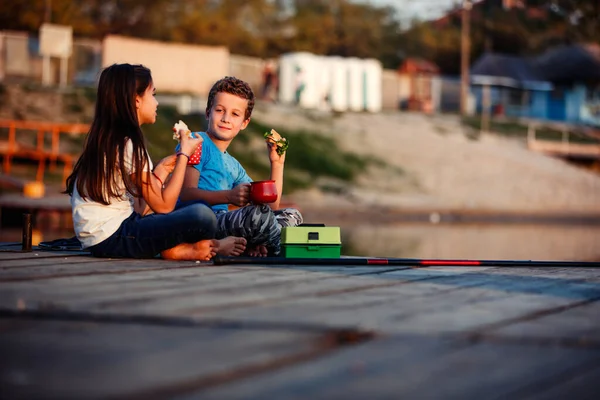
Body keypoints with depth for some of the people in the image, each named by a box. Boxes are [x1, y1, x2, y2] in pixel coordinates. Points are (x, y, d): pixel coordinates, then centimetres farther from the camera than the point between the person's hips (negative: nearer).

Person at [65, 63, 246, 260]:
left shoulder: (106, 139, 15)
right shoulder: (128, 144, -13)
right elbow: (163, 205, -14)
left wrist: (160, 170, 18)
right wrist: (184, 154, -5)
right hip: (111, 236, -10)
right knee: (202, 216, -25)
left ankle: (175, 247, -3)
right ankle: (182, 249, 2)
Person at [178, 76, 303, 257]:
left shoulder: (233, 166, 27)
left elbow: (270, 205, 25)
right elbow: (186, 193, -13)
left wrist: (277, 164, 18)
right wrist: (229, 197, -26)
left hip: (222, 225, 9)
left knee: (292, 215, 5)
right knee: (258, 213, -31)